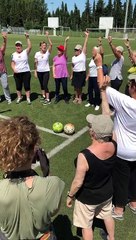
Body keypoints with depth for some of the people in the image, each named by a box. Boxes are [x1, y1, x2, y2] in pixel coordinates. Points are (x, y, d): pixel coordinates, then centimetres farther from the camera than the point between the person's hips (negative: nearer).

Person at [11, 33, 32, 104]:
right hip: (17, 73, 3)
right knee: (18, 86, 12)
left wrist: (27, 38, -27)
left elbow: (30, 46, -19)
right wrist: (14, 69, -14)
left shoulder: (25, 52, -3)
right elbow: (12, 64, 5)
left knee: (27, 86, 1)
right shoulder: (13, 54, 5)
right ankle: (19, 97, 28)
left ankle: (28, 98, 12)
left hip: (26, 72, -3)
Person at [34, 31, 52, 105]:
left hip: (46, 71, -3)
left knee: (45, 85, -9)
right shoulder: (37, 54, -2)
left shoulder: (47, 52, -6)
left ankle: (48, 99, -3)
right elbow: (35, 63, 1)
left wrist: (47, 37, -27)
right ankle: (43, 96, 31)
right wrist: (35, 72, -1)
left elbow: (51, 45, -21)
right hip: (39, 71, 3)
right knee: (42, 84, 14)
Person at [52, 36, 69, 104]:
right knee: (57, 88, 11)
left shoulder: (64, 56, -3)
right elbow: (53, 66, 8)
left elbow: (65, 49, -19)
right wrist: (53, 73, -3)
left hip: (64, 75, -3)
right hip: (57, 76, 3)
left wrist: (66, 41, -31)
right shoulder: (55, 57, 6)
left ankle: (66, 98, 22)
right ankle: (57, 98, 26)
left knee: (65, 88, 3)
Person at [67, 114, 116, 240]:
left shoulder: (84, 156, -39)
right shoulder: (113, 146, -25)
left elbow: (78, 182, -26)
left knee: (86, 225, 23)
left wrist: (70, 196, -8)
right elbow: (111, 133, -1)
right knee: (107, 215, 35)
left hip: (88, 198, -5)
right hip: (107, 193, 6)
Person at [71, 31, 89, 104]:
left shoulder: (83, 54, -4)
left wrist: (86, 36, -12)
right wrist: (71, 75, 10)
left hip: (82, 73, -4)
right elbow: (72, 67, 12)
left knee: (80, 87, 5)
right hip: (75, 73, 4)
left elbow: (85, 45, -8)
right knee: (75, 86, 10)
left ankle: (80, 98, 21)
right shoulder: (73, 57, 9)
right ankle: (76, 97, 25)